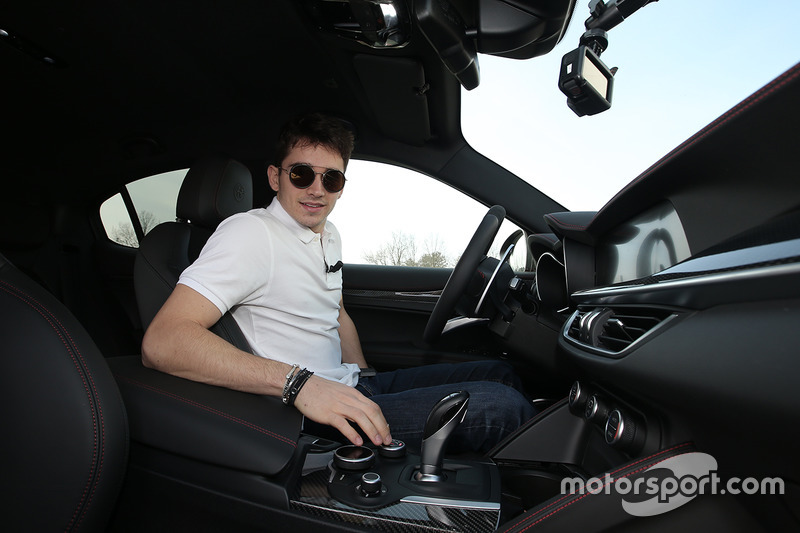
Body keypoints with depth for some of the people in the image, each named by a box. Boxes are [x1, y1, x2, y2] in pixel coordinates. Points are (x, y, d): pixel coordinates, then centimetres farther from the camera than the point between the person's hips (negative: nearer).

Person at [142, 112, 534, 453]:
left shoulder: (329, 237, 13)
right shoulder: (250, 233, -15)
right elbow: (161, 342, -26)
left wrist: (365, 382, 12)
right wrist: (300, 383, -34)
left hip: (354, 389, 9)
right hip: (305, 418, -9)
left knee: (499, 374, 9)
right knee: (499, 406, -21)